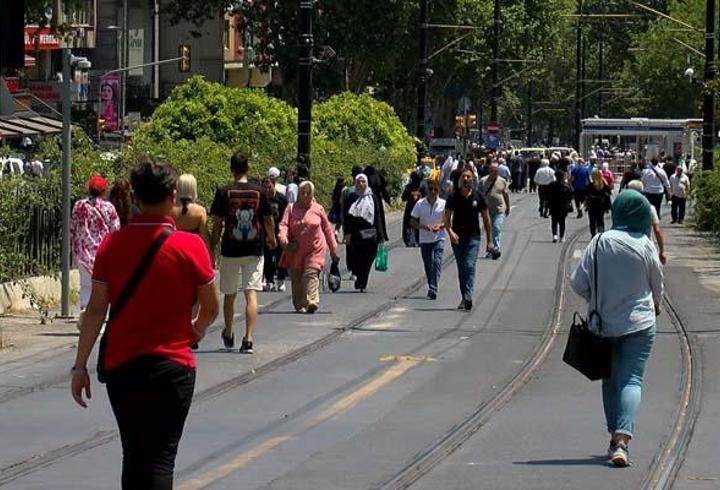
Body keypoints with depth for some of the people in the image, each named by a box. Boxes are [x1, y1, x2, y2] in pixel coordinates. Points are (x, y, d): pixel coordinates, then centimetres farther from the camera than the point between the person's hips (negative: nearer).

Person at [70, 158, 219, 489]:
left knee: (133, 458, 15)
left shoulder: (112, 244, -2)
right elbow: (211, 309, 0)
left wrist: (80, 365, 2)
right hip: (172, 366, -3)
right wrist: (197, 330, 22)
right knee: (160, 459, -3)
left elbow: (96, 309, -3)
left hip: (120, 365, 3)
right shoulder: (190, 245, -8)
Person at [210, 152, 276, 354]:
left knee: (229, 295, 16)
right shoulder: (259, 192, -2)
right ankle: (248, 339, -15)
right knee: (252, 294, -3)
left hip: (230, 251, 0)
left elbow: (217, 224, -6)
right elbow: (269, 220, 6)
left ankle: (228, 336, 34)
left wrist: (212, 249, 3)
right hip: (254, 250, 0)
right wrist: (271, 238, 27)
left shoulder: (224, 193, -6)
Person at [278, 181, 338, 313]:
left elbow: (327, 229, 13)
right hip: (295, 251, 2)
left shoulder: (318, 209, 6)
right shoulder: (291, 209, 6)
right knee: (296, 278, 4)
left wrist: (333, 249, 14)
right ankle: (299, 305, 15)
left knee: (311, 274, -16)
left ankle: (311, 302, -27)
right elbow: (284, 225, -5)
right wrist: (283, 239, -26)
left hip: (315, 250, -2)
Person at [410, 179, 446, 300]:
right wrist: (424, 227, -17)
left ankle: (433, 289, -24)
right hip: (424, 239, 2)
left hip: (439, 238, -2)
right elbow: (412, 222, 0)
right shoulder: (420, 204, -3)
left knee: (437, 262, -18)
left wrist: (440, 226, -17)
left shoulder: (443, 204, -3)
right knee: (428, 266, 9)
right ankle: (431, 288, 25)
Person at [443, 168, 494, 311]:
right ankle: (466, 298, 15)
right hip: (457, 237, 2)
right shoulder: (453, 197, 1)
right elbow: (447, 217, 1)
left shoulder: (478, 197, 1)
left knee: (469, 266, -16)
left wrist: (490, 241, 4)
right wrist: (450, 232, -19)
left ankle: (467, 297, -25)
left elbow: (486, 219, 6)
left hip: (473, 237, -2)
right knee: (461, 268, 7)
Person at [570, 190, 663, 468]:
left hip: (604, 324, 2)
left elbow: (578, 283, -5)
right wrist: (655, 306, 27)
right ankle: (622, 439, -23)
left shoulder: (600, 243, -6)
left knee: (610, 380, 17)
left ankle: (615, 438, 22)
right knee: (631, 380, -5)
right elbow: (657, 285, 5)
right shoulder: (645, 246, -8)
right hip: (639, 323, -2)